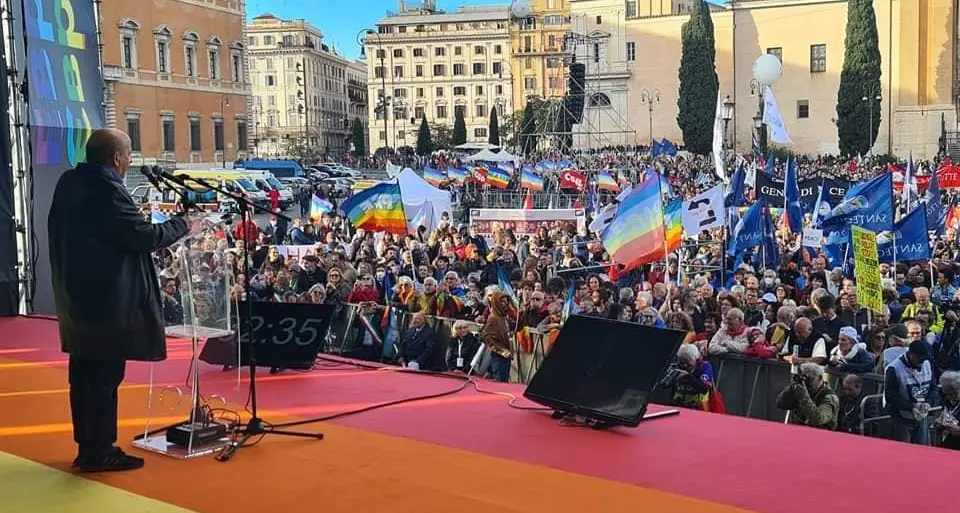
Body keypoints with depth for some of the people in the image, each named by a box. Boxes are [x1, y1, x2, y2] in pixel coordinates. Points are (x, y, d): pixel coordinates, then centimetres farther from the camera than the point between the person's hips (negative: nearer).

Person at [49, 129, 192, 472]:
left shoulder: (68, 184, 8)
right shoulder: (107, 191, -20)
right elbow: (146, 237, -19)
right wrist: (182, 225, -4)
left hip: (76, 297, 10)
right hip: (106, 302, -10)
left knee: (84, 374, 16)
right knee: (105, 377, -1)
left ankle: (87, 445, 26)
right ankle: (99, 452, 7)